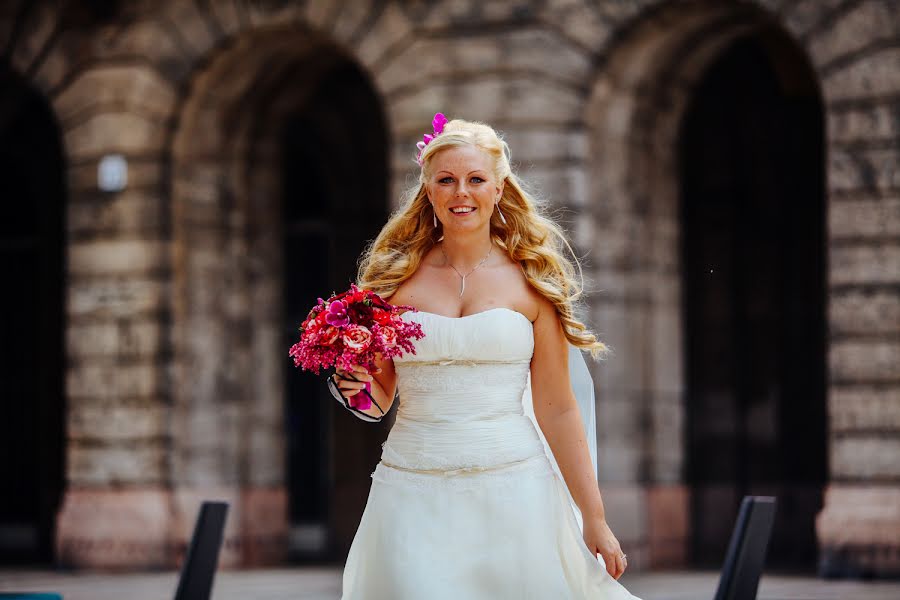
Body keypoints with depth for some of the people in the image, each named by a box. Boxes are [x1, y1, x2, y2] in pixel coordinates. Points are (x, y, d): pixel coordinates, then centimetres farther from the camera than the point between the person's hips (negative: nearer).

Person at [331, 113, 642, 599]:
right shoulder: (397, 277, 5)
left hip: (511, 490, -1)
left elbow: (557, 409, 3)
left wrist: (595, 521, 1)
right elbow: (380, 399, 12)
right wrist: (357, 385, -11)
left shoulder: (530, 282, 2)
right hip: (414, 497, 1)